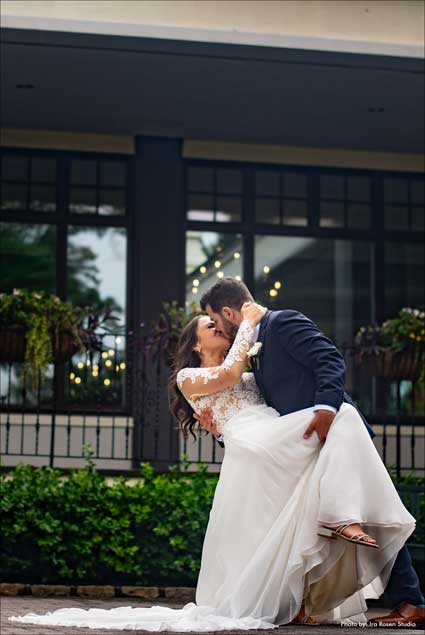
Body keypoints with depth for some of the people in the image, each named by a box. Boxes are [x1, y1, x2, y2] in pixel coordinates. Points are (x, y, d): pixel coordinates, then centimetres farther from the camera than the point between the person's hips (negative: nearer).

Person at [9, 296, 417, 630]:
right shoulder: (189, 378, 19)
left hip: (282, 448, 8)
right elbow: (228, 374, 1)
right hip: (253, 445, -7)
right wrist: (247, 322, 9)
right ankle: (341, 517, -32)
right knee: (341, 416, -23)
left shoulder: (250, 375, 37)